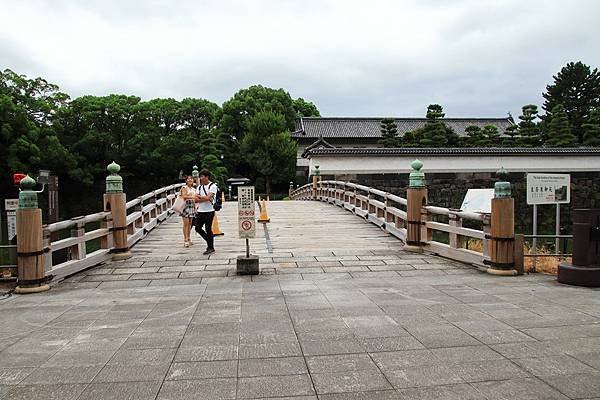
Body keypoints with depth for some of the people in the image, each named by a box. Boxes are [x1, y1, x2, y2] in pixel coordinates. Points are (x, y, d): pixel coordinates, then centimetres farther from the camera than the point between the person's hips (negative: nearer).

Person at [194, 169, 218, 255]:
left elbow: (208, 198, -18)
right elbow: (196, 199, 3)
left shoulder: (212, 186, -7)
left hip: (209, 211, -7)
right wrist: (204, 198, -12)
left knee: (208, 229, -4)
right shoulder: (199, 186, 13)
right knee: (198, 228, 9)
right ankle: (210, 241, 26)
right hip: (200, 211, 7)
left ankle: (211, 248, 8)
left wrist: (199, 197, -5)